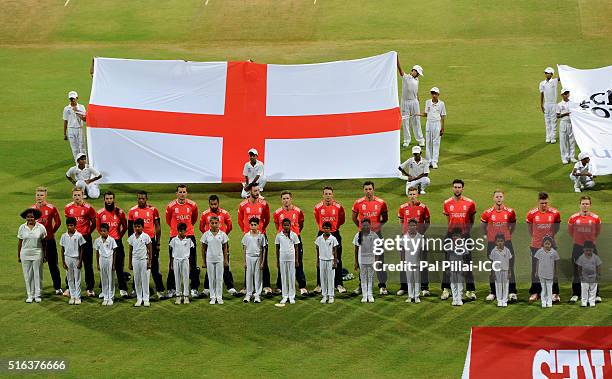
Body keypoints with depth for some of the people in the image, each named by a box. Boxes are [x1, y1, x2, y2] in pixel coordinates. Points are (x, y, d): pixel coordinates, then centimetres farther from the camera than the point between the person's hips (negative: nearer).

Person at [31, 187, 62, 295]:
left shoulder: (51, 208, -5)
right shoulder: (32, 208, 2)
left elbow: (58, 222, 5)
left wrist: (52, 232, 5)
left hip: (49, 240, -2)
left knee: (53, 264, 4)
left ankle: (58, 287, 9)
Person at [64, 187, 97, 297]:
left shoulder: (88, 208, -7)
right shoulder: (68, 208, 3)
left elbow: (94, 222, 3)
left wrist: (88, 232, -1)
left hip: (85, 238, -3)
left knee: (88, 264, 2)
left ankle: (89, 288, 9)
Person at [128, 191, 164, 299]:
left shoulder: (153, 210, 1)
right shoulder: (132, 211, 5)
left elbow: (158, 227, 4)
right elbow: (130, 228, 12)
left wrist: (158, 242, 0)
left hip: (151, 239, -2)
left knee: (154, 266, -2)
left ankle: (160, 290, 0)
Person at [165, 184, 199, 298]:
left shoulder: (192, 205, -1)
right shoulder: (171, 206, -5)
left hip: (189, 236, 1)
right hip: (175, 236, -1)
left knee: (192, 263, 0)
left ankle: (194, 288, 7)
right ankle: (170, 289, 10)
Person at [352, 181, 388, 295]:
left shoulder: (381, 203, -1)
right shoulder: (358, 203, 0)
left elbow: (385, 218, 10)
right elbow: (354, 218, 13)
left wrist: (378, 225, -1)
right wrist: (361, 227, 7)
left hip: (377, 233, -1)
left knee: (379, 259, -2)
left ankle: (382, 285, 3)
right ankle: (362, 285, 14)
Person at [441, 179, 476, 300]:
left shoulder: (469, 203, 0)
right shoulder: (447, 203, 5)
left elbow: (471, 220, 11)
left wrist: (467, 231, 5)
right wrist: (452, 230, 10)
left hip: (465, 236, -2)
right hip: (451, 235, 2)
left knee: (466, 263, -1)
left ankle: (470, 290, 3)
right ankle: (446, 289, 7)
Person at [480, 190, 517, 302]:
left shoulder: (510, 212, 0)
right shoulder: (487, 213, -3)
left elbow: (513, 225, 17)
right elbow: (482, 227, 13)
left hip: (506, 243, 0)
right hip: (492, 243, 0)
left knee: (509, 268, -3)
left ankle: (512, 292, -1)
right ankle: (493, 292, 15)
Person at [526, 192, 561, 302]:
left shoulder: (555, 213, -4)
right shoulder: (532, 214, -5)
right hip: (536, 245, 0)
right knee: (536, 270, 7)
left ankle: (555, 293, 6)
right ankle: (534, 293, 16)